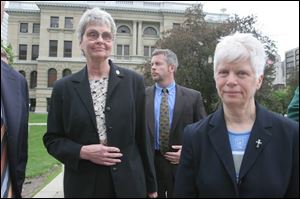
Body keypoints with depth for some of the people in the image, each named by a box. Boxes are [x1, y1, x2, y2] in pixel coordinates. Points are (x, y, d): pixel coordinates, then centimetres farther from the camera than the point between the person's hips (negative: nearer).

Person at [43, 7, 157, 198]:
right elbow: (52, 139, 4)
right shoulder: (63, 87, -2)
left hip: (128, 182, 0)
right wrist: (82, 151, -14)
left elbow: (141, 136, 0)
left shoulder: (134, 81, -3)